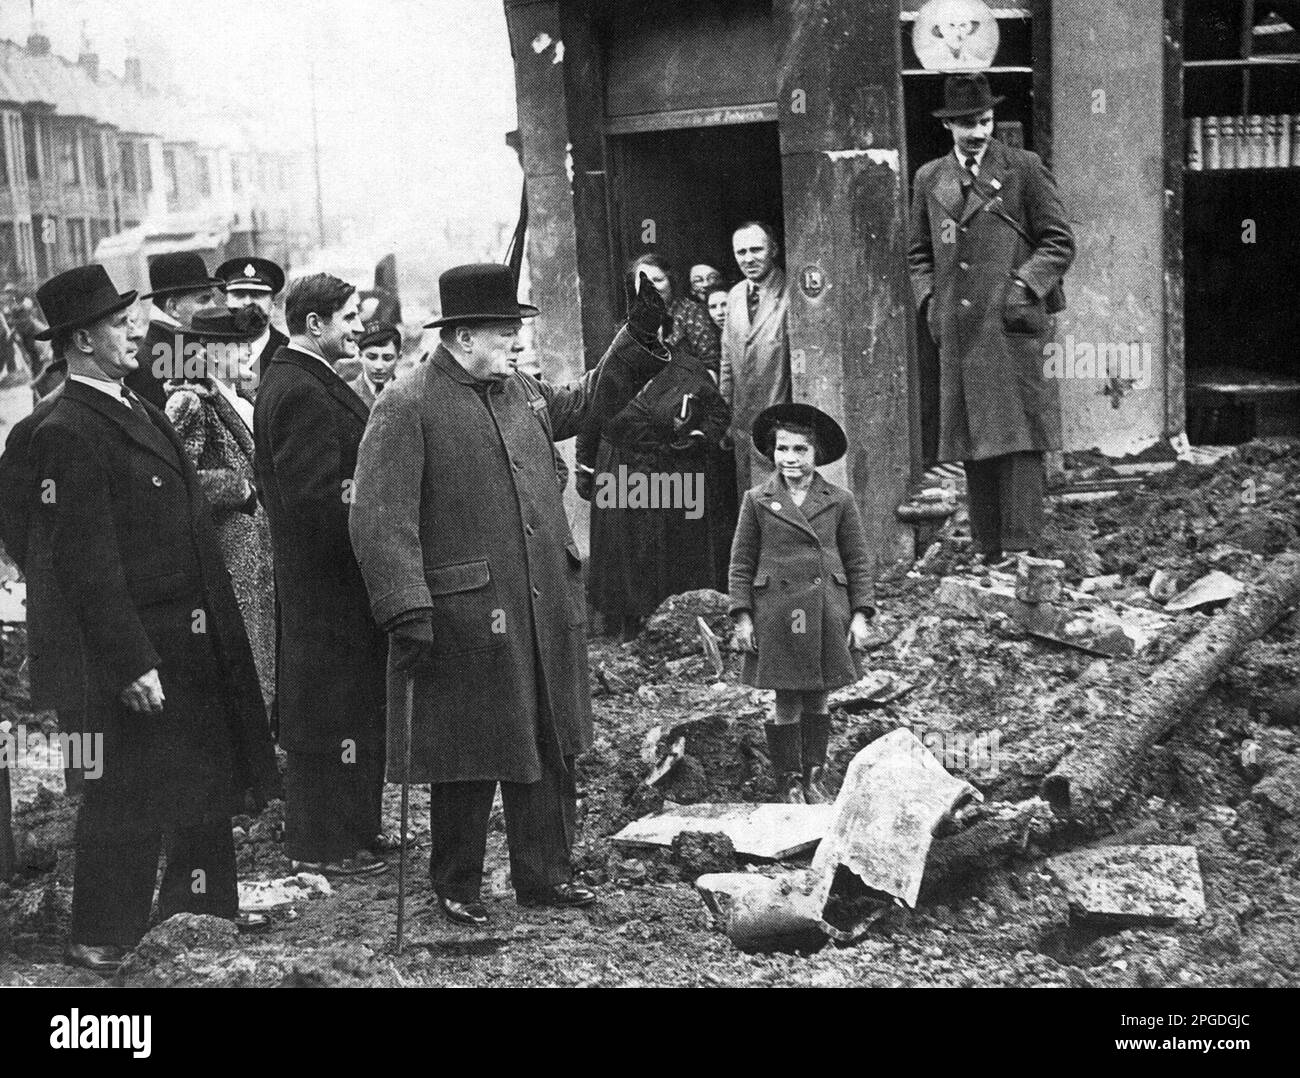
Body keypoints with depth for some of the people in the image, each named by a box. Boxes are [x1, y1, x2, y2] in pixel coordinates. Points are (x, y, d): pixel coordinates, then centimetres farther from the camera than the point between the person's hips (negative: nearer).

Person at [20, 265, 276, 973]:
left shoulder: (137, 409, 12)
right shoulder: (67, 433, -18)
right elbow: (87, 563, -21)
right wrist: (131, 664, -23)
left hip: (196, 641, 9)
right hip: (136, 645, -9)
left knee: (207, 780, 20)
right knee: (129, 793, 2)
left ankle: (204, 902, 37)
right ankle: (100, 935, 16)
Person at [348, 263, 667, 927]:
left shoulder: (522, 392, 13)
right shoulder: (406, 406, -11)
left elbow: (586, 401, 32)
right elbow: (381, 518, -17)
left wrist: (640, 335, 22)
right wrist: (407, 613, -23)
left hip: (548, 616, 7)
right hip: (466, 619, -7)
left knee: (551, 749, 14)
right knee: (468, 760, 4)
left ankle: (544, 876, 27)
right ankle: (456, 890, 20)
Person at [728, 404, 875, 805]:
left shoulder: (839, 501, 4)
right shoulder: (757, 501, 3)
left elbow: (858, 561, 7)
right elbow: (741, 564, 4)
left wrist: (860, 614, 1)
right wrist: (742, 617, -2)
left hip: (827, 612, 1)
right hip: (778, 613, -1)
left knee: (818, 698, 7)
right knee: (786, 700, 2)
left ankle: (815, 778, 17)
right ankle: (789, 782, 12)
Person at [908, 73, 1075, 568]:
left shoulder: (1024, 168, 3)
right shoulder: (929, 178, 15)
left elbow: (1059, 242, 3)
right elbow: (919, 253, 23)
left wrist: (1023, 286, -10)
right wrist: (929, 300, 7)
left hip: (1013, 326, -4)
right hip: (957, 332, 4)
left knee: (1018, 442, -9)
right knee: (972, 448, 6)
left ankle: (1022, 551, -9)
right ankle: (988, 554, 12)